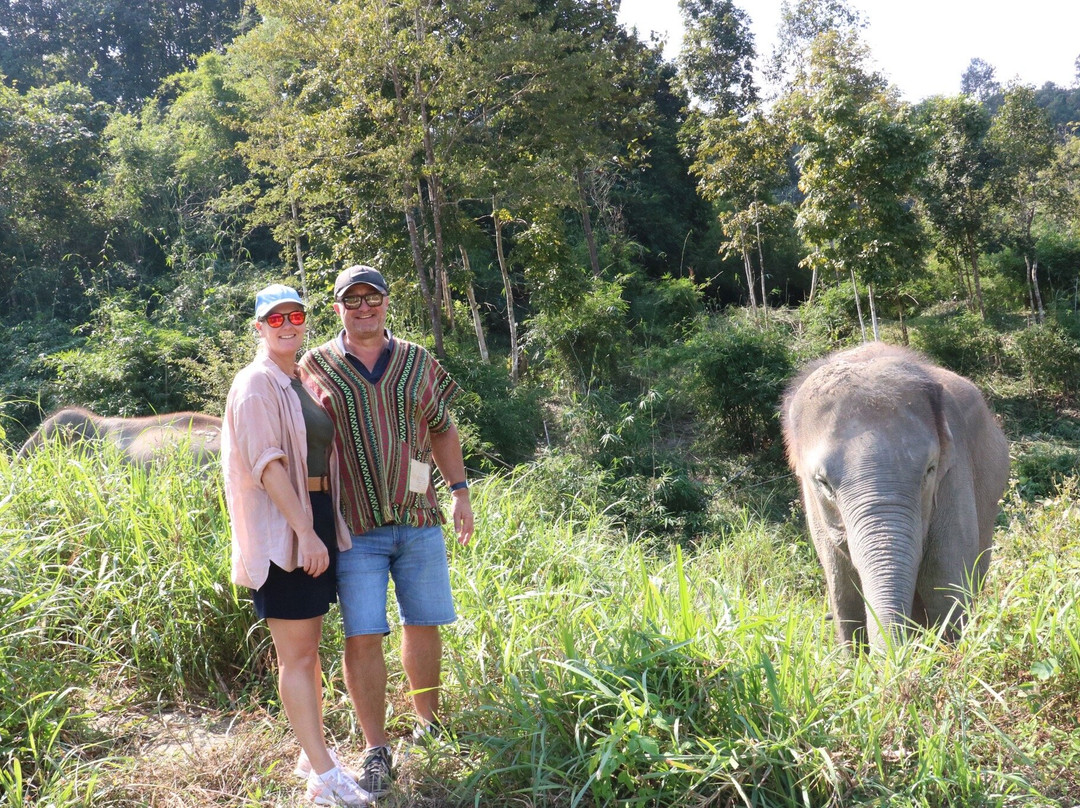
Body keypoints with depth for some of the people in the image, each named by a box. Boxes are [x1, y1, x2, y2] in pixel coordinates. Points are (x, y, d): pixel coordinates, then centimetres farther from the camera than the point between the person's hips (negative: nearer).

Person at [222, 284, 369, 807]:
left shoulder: (302, 384, 16)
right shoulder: (257, 384, -9)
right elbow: (267, 463, -19)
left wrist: (323, 527, 17)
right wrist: (305, 532, -24)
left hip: (315, 520, 8)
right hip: (281, 527, -8)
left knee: (307, 648, 15)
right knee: (295, 655, -4)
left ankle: (312, 755, 26)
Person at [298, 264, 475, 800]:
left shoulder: (419, 363, 8)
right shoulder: (314, 368, 2)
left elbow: (442, 430, 17)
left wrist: (460, 491, 10)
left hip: (419, 521, 3)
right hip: (354, 529, -2)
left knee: (423, 625, 11)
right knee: (363, 636, -3)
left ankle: (428, 722, 31)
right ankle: (376, 750, 11)